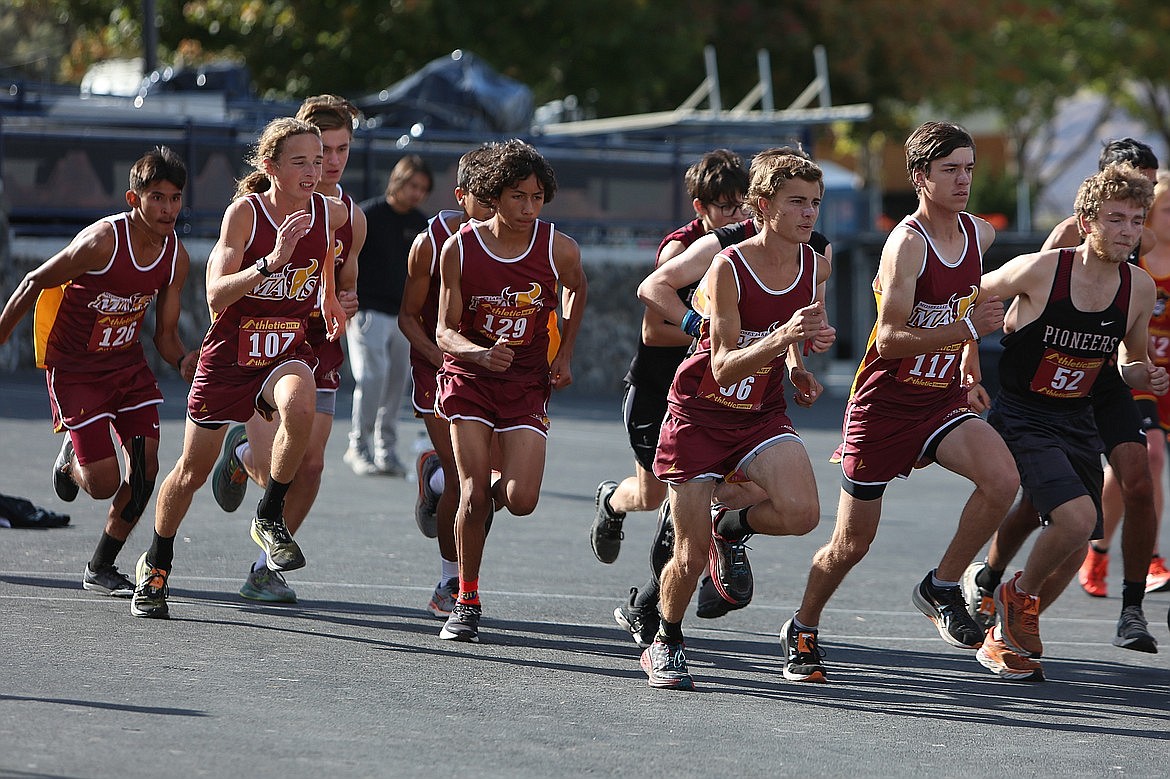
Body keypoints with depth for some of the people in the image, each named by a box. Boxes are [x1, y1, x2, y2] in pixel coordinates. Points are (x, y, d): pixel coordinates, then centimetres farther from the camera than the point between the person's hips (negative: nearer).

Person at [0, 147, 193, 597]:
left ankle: (100, 569, 15)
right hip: (74, 370, -6)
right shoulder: (102, 240, -25)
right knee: (103, 483, -10)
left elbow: (165, 334, 3)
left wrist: (184, 361, -19)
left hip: (129, 364, 6)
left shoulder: (176, 258, -6)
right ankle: (71, 459, 29)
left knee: (145, 469, -4)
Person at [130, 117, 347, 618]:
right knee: (193, 471, 9)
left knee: (300, 406, -35)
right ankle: (155, 567, 35)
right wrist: (272, 260, -37)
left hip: (289, 351, 2)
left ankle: (270, 519, -13)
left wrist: (329, 293, 20)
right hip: (229, 353, -2)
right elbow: (216, 295, -26)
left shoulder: (330, 214, -4)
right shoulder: (245, 211, -16)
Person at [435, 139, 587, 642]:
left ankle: (491, 493, 26)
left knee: (521, 500, -12)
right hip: (470, 375, -1)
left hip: (528, 381, 1)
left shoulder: (559, 249, -11)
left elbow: (577, 291, 13)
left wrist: (564, 355, 8)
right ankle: (466, 601, 6)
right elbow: (446, 332, -9)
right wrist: (481, 354, -29)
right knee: (473, 494, -11)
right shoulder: (459, 250, -12)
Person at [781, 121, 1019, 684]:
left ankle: (941, 589, -4)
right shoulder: (907, 243, -19)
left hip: (943, 400, 5)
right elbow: (890, 340, -26)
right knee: (852, 544, 4)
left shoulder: (980, 234, 2)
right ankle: (803, 631, 31)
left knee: (1003, 479, -23)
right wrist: (968, 328, -34)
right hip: (884, 404, -5)